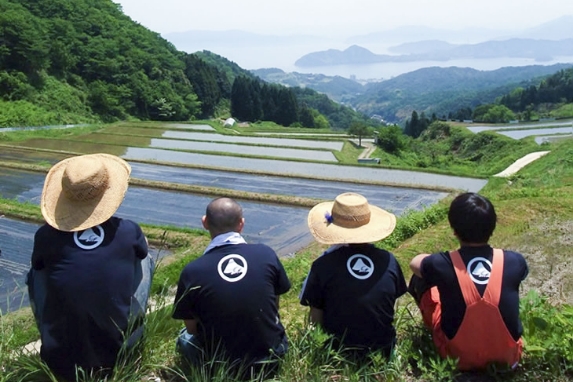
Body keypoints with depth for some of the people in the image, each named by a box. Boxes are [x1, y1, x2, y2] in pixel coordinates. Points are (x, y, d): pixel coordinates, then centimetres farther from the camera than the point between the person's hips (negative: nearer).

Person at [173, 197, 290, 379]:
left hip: (222, 366, -3)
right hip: (271, 358, 4)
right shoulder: (266, 254, -12)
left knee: (185, 338, 26)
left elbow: (192, 328, -3)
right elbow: (274, 306, 4)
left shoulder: (192, 271, -18)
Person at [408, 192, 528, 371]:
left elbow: (414, 263, 4)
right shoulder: (514, 261, -15)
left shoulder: (442, 264, -21)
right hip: (508, 356, 3)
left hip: (459, 356, -2)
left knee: (419, 278, 12)